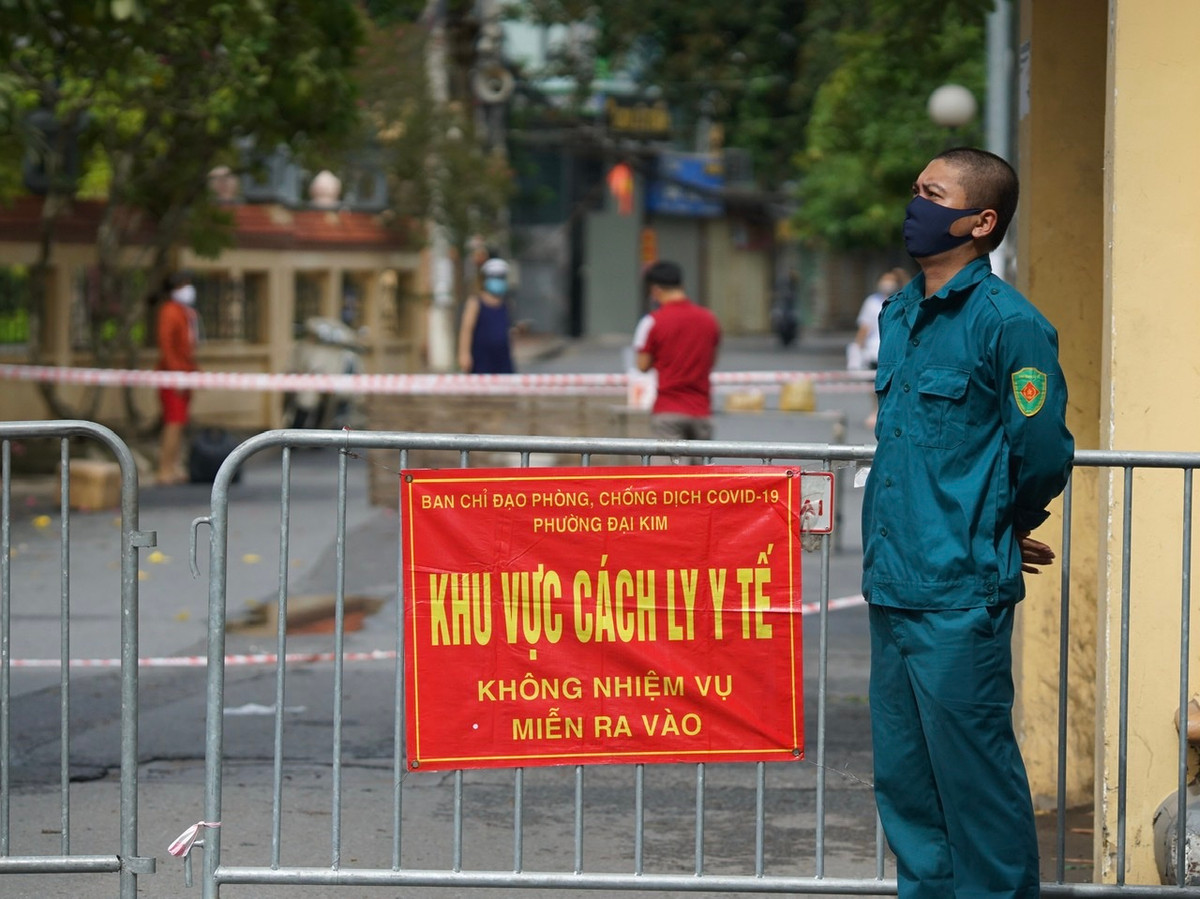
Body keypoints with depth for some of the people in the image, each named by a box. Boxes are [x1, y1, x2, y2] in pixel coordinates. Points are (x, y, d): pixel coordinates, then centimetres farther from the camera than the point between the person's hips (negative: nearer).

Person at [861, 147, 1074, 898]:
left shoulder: (1008, 323, -11)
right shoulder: (898, 316, 13)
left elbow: (1043, 454, -10)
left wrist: (1000, 529, 6)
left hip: (960, 596, -8)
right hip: (892, 582, 8)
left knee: (974, 774, -1)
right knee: (903, 778, 14)